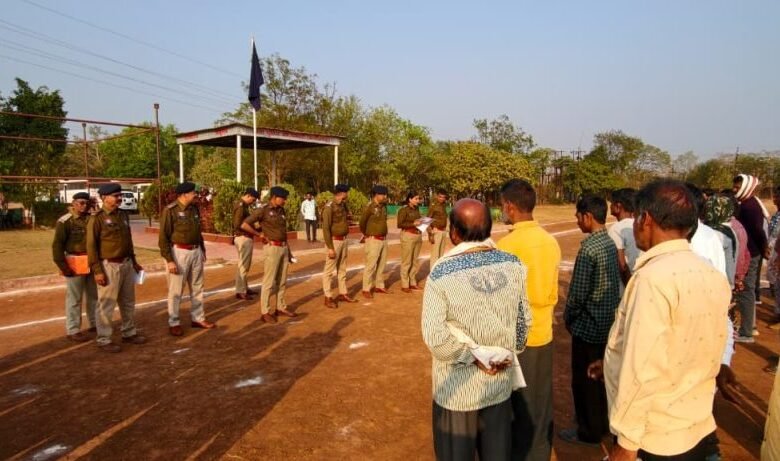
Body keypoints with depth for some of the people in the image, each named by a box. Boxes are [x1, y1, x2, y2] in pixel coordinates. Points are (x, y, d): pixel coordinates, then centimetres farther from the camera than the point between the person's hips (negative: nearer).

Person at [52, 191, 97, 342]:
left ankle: (95, 324, 30)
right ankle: (73, 330, 10)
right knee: (74, 298, 0)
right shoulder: (65, 221, -10)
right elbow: (57, 245, -12)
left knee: (93, 295, 16)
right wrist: (62, 265, -16)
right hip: (74, 264, -6)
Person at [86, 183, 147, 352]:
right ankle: (103, 340, 11)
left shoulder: (123, 215, 10)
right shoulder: (97, 218, -11)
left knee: (128, 302, 16)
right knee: (106, 305, 0)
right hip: (109, 266, -7)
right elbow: (91, 246, -13)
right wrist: (97, 270, -17)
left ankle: (129, 333, 29)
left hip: (126, 264, 7)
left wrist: (133, 261, 19)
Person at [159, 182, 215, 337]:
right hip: (179, 252, -7)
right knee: (176, 290, 3)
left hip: (196, 251, 7)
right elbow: (163, 237, -13)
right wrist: (169, 260, -17)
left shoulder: (194, 209, 8)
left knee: (197, 287, 14)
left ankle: (198, 318, 26)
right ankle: (174, 323, 16)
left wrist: (203, 249, 16)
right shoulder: (170, 210, -13)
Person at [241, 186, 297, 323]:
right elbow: (244, 225, -12)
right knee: (269, 281, -3)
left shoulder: (281, 211, 12)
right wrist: (259, 234, -6)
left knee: (282, 281, 13)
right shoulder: (263, 210, -9)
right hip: (272, 247, -7)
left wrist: (289, 250, 17)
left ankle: (281, 307, 24)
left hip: (284, 247, 7)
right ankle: (265, 312, 5)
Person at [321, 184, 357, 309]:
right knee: (329, 270, -1)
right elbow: (326, 228, -18)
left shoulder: (343, 206, 10)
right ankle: (328, 297, 4)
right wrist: (330, 247, -21)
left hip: (344, 240, 8)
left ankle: (343, 294, 25)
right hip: (334, 241, -8)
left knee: (342, 269, 15)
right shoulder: (328, 207, -15)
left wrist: (345, 241, 16)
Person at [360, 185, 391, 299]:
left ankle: (379, 286, 25)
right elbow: (362, 222, -7)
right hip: (373, 240, -7)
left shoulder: (384, 206, 7)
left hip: (383, 239, 7)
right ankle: (366, 289, 3)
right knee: (371, 265, -4)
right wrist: (366, 234, 6)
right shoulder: (370, 206, -15)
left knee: (382, 264, 13)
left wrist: (384, 235, 15)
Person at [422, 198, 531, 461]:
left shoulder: (442, 275, -20)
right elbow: (524, 320, 3)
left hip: (457, 390, -4)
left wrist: (473, 356, -13)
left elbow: (435, 337, -26)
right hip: (500, 384, 4)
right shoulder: (513, 266, -7)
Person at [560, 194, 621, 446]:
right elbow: (613, 283, 11)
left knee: (584, 380, 7)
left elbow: (578, 292, -22)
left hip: (588, 325, -8)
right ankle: (603, 423, 36)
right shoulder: (610, 243, 4)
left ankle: (589, 431, 21)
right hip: (608, 322, 8)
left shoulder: (589, 247, -23)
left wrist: (567, 317, -5)